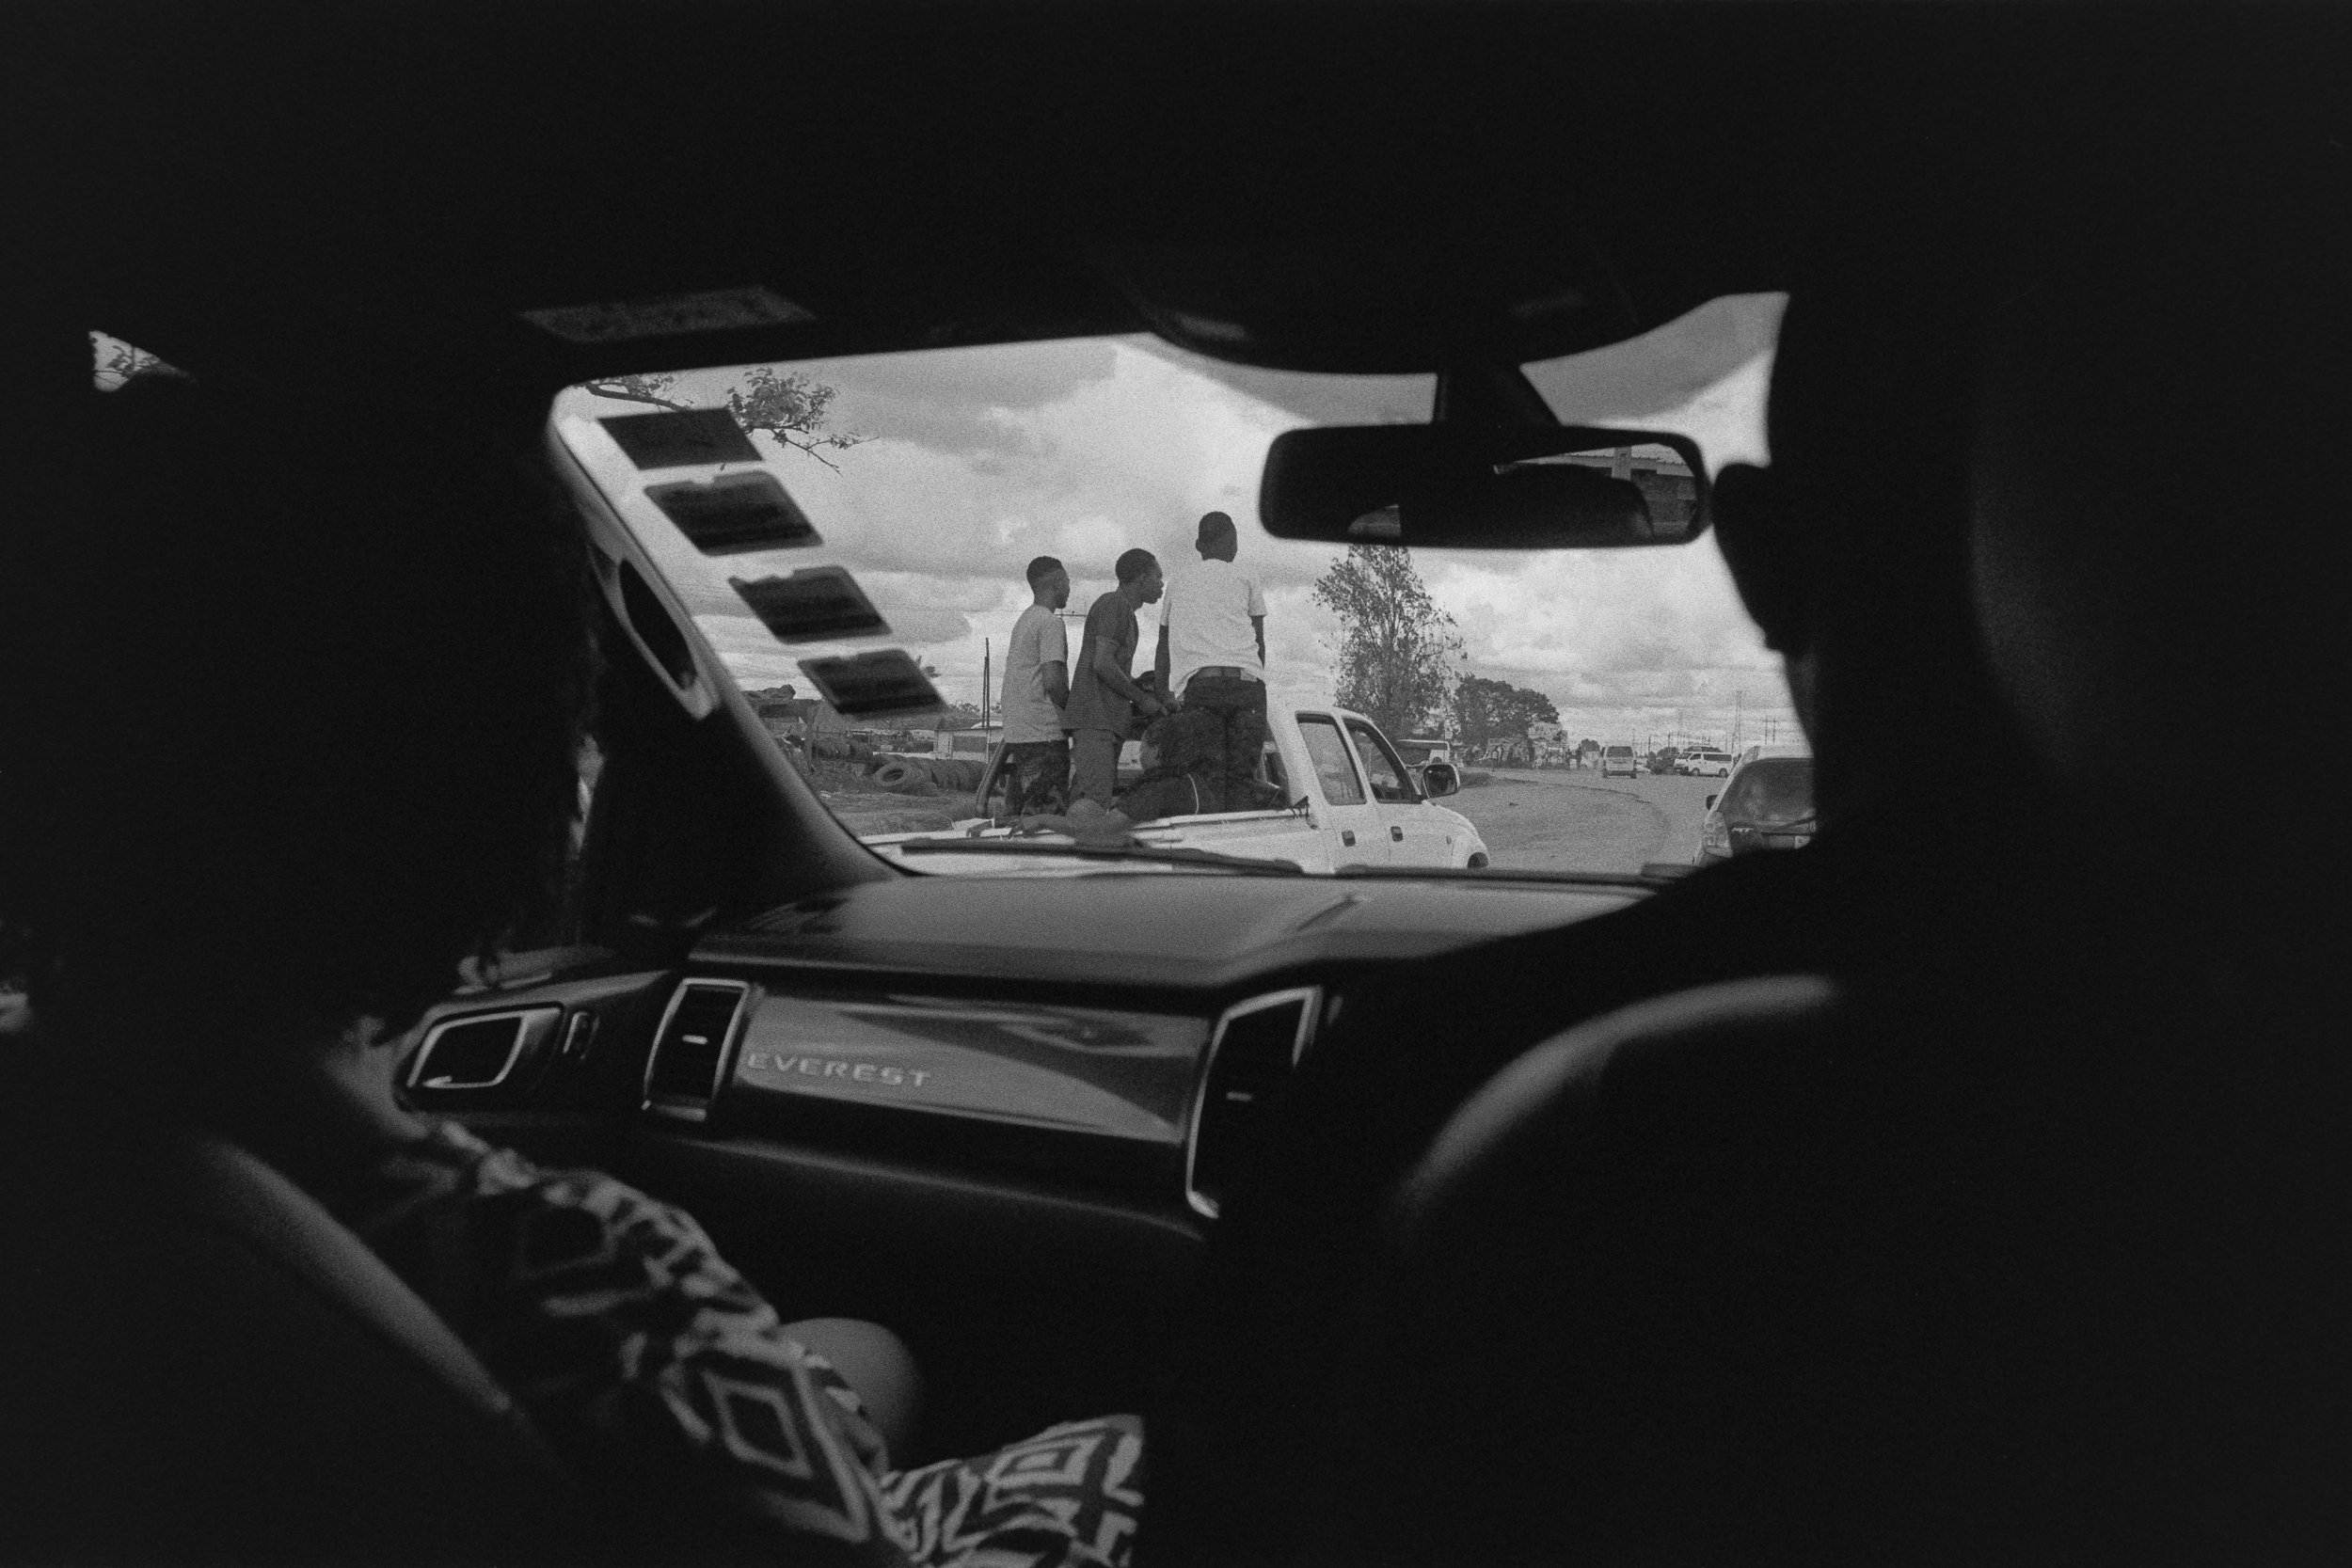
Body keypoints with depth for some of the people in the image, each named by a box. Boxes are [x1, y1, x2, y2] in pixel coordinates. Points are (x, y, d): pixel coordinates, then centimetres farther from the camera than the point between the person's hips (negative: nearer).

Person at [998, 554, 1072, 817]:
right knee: (1046, 812, -9)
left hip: (1015, 733, 9)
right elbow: (1052, 682, -19)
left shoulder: (1024, 621, 18)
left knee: (1015, 812, 10)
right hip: (1043, 734, -9)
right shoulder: (1050, 623, -10)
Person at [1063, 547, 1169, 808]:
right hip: (1096, 720, -10)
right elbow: (1102, 663, -16)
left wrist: (1149, 696, 15)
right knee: (1093, 803, -18)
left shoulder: (1124, 610, 26)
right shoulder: (1115, 604, -6)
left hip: (1107, 721, 10)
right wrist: (1142, 699, -9)